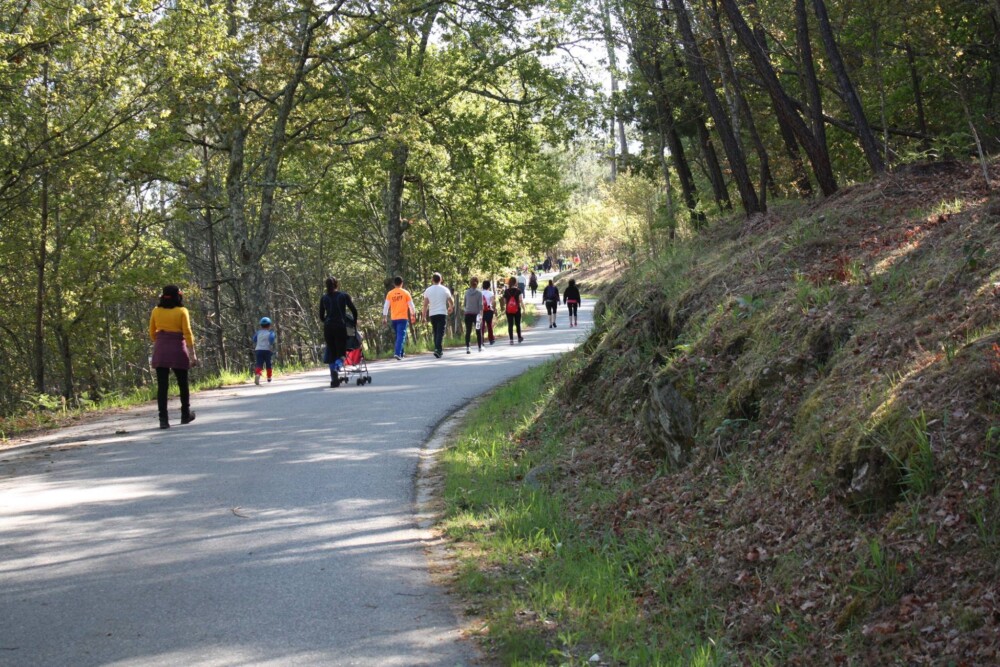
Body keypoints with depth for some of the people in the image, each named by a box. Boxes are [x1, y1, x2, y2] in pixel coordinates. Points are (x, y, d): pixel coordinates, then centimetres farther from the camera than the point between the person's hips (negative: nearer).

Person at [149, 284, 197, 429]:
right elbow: (187, 333, -7)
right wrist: (192, 353, -5)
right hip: (178, 349, -2)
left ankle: (163, 419, -9)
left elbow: (152, 333, 11)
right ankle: (186, 415, 25)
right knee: (183, 384, 14)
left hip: (160, 350, 2)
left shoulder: (156, 311, 5)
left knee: (162, 386, -1)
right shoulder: (182, 311, -3)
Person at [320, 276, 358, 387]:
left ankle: (334, 379, 4)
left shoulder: (324, 298, 8)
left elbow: (321, 317, 10)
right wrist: (354, 323, 15)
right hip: (341, 327, -2)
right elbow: (354, 311, -1)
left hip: (328, 328, 2)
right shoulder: (344, 295, 3)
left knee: (331, 353, 10)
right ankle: (338, 366, -32)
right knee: (341, 352, 2)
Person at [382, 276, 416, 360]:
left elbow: (386, 306, 1)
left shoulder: (390, 293, 3)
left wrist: (384, 317, 6)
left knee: (398, 335, 18)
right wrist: (413, 315, 14)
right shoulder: (405, 293, -2)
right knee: (401, 335, -8)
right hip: (403, 317, -3)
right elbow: (411, 305, 2)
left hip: (394, 318, 3)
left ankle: (401, 353, 25)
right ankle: (398, 353, -22)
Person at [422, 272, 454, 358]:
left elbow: (425, 304, 0)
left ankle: (438, 350, 18)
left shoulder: (428, 290, 3)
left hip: (432, 314, 2)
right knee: (440, 332, -8)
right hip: (442, 313, -2)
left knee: (436, 332, 15)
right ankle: (438, 349, -23)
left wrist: (424, 315, 4)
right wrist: (451, 308, 32)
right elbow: (451, 301, 11)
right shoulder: (444, 290, 1)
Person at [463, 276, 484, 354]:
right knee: (478, 331, 11)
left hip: (468, 314, 2)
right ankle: (480, 347, 19)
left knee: (468, 331, 2)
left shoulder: (467, 292, 2)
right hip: (476, 314, -2)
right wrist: (481, 315, -8)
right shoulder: (479, 292, -6)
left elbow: (465, 304, 10)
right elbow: (480, 305, -10)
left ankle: (467, 348, -5)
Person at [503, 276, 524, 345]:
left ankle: (511, 339, -4)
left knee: (510, 325, 2)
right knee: (518, 324, 15)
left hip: (508, 310, 1)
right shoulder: (518, 291, -6)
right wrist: (523, 308, -3)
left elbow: (504, 301, 7)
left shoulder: (506, 291, 1)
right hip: (517, 310, -1)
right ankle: (519, 338, 27)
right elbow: (521, 300, -9)